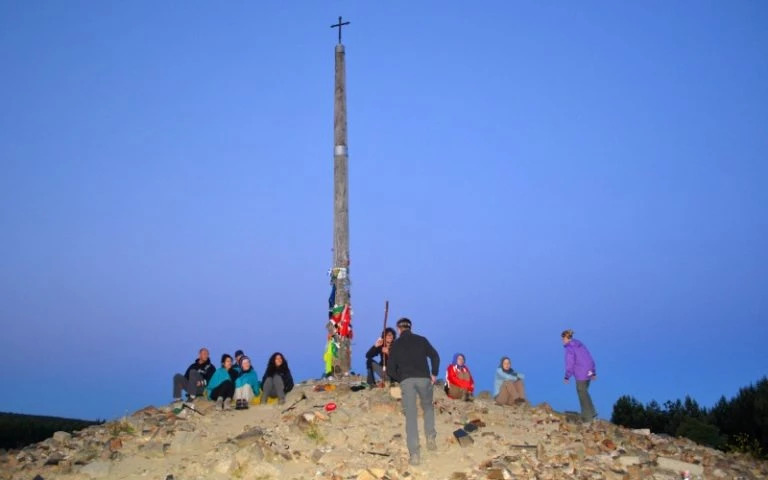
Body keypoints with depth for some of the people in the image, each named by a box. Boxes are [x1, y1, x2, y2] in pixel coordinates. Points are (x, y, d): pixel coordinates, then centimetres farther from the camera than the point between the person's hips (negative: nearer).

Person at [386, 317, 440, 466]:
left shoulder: (395, 344, 12)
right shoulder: (421, 340, 13)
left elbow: (390, 370, 7)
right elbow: (435, 357, 2)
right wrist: (434, 374, 13)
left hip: (406, 381, -1)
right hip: (424, 378, 1)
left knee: (411, 416, 2)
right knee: (428, 407, 26)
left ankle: (415, 454, -6)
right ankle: (430, 437, 8)